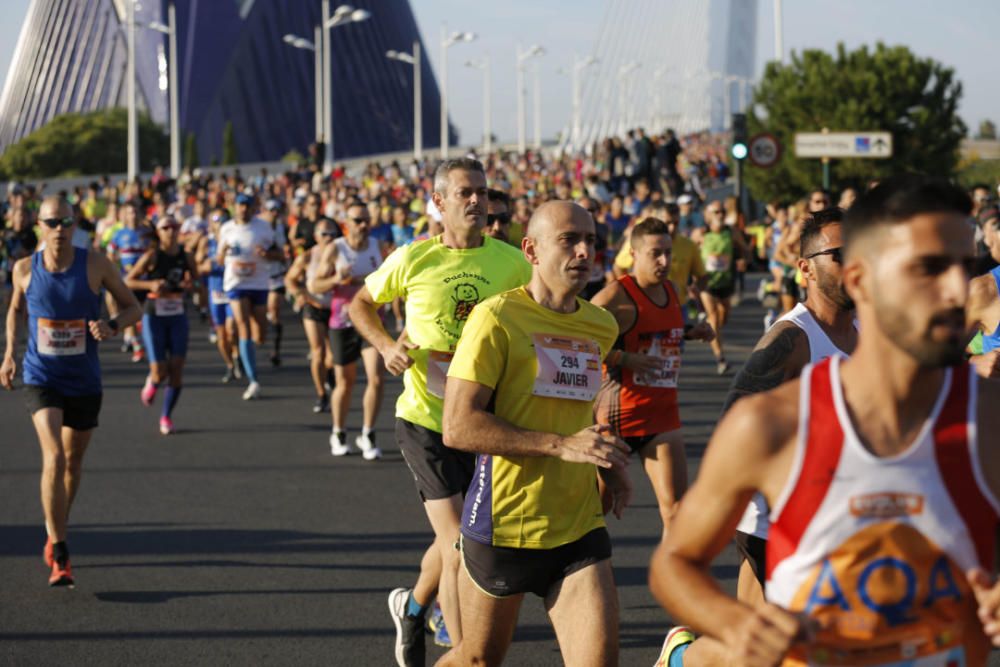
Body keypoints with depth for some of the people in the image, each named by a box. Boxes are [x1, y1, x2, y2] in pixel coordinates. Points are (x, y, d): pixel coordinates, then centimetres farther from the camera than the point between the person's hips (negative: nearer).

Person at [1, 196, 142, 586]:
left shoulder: (95, 265, -8)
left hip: (85, 382, 2)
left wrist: (112, 326, -20)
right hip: (40, 379, -2)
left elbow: (132, 307, 0)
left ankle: (55, 534, 43)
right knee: (54, 458, -20)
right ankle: (59, 557, -18)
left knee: (73, 463, 17)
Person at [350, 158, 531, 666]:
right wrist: (387, 347, -7)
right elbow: (360, 305, 10)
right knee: (459, 547, -13)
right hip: (424, 418, -4)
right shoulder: (413, 260, -6)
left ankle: (413, 605, 49)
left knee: (453, 539, 20)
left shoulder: (510, 262, -1)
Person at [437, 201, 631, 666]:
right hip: (503, 523, -4)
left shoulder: (602, 327, 9)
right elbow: (458, 427, -18)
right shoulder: (497, 318, -11)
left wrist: (608, 463, 11)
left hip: (580, 526, 5)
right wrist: (562, 445, -24)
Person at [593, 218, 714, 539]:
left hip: (663, 413, 6)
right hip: (618, 412, -6)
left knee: (676, 509, -3)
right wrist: (624, 359, -25)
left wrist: (691, 332, 11)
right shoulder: (617, 296, -15)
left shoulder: (671, 290, 9)